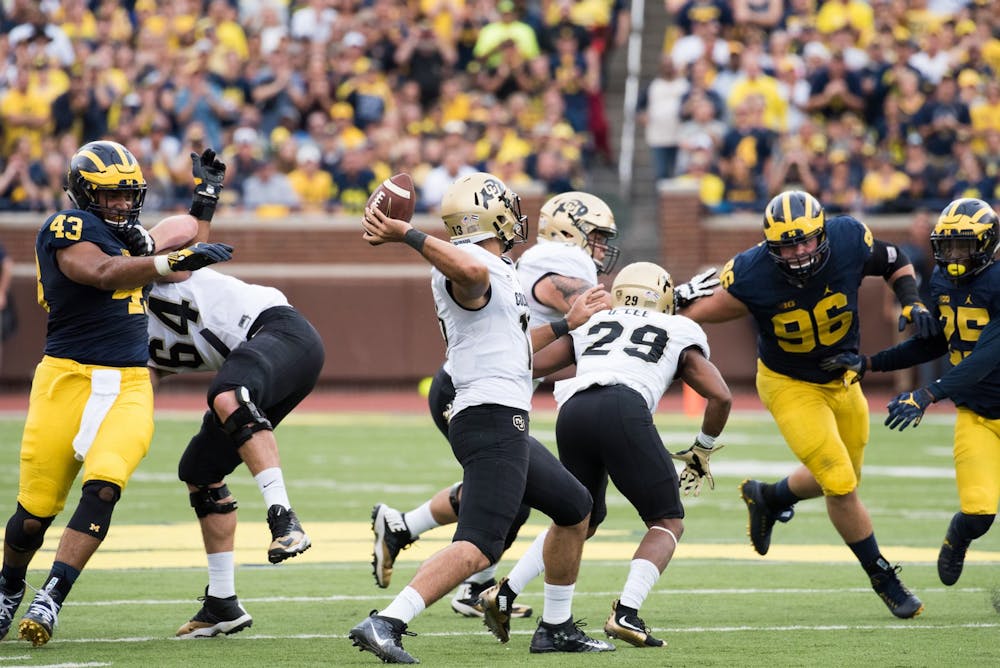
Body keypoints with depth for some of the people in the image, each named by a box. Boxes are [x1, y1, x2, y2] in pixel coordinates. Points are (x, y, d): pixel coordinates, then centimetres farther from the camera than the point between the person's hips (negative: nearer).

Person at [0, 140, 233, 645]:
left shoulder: (131, 238, 17)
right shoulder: (67, 226, -6)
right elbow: (102, 274, -23)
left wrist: (200, 207, 23)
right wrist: (174, 260, -29)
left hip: (129, 386, 5)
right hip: (68, 378, -5)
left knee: (103, 487, -19)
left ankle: (49, 602, -16)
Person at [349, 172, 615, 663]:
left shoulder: (496, 272, 20)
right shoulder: (470, 266, -11)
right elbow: (470, 268, -39)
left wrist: (567, 323, 39)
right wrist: (407, 235, -38)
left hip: (503, 428, 11)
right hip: (493, 420, -11)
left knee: (574, 509, 26)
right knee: (478, 548, -21)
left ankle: (556, 627, 34)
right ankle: (385, 623, -31)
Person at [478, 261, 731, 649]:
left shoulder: (590, 326, 33)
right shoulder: (680, 333, 27)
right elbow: (720, 396, 18)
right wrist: (702, 453, 32)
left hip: (572, 412, 4)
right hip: (624, 409, -4)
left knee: (583, 519, 27)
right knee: (668, 523, 9)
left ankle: (504, 593, 16)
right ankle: (626, 613, -11)